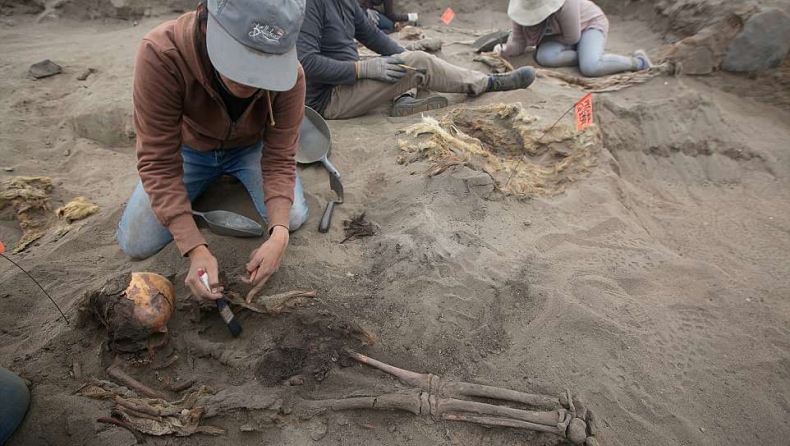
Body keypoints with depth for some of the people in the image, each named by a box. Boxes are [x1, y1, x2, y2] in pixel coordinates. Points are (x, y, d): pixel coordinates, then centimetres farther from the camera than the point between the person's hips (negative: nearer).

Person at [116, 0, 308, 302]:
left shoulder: (290, 74, -33)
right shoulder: (160, 54, -38)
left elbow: (279, 159, -24)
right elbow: (158, 162, -32)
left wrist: (279, 234, -39)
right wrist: (196, 249, -40)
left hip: (251, 147, 1)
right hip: (190, 148, 0)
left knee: (293, 218, -17)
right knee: (136, 244, -8)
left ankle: (234, 178, 15)